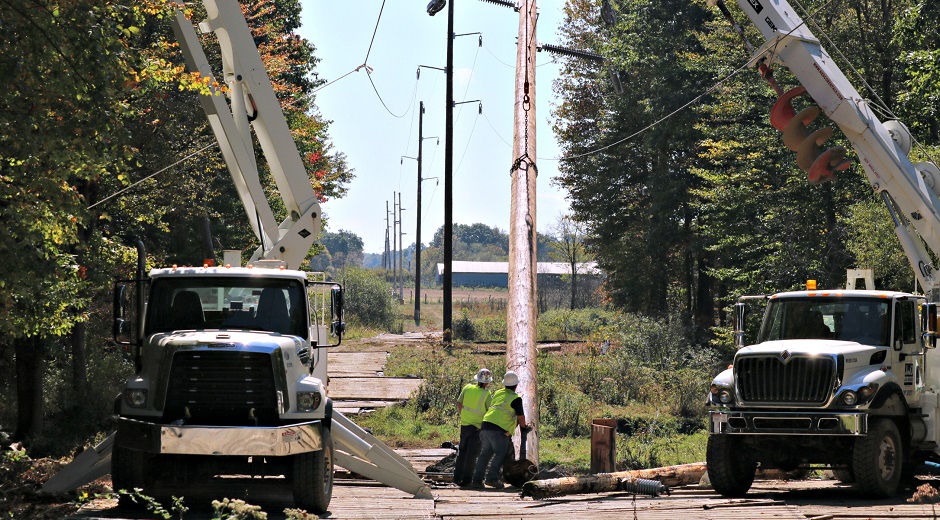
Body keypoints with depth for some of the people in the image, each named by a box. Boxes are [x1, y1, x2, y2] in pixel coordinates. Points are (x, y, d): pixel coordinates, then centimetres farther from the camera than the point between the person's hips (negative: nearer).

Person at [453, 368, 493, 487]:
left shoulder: (468, 388, -3)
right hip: (478, 427, -4)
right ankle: (466, 480, 3)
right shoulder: (486, 395, -16)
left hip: (465, 425, 4)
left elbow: (459, 404, 7)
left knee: (462, 451, 17)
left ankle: (457, 477, 21)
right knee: (471, 454, 2)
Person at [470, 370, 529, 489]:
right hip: (500, 430, -7)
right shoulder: (515, 398, -2)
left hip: (486, 425, 7)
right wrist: (523, 426, 21)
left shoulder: (497, 393, 19)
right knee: (500, 454, 0)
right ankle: (492, 478, -13)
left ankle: (477, 480, 7)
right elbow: (521, 417, 0)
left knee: (485, 454, 12)